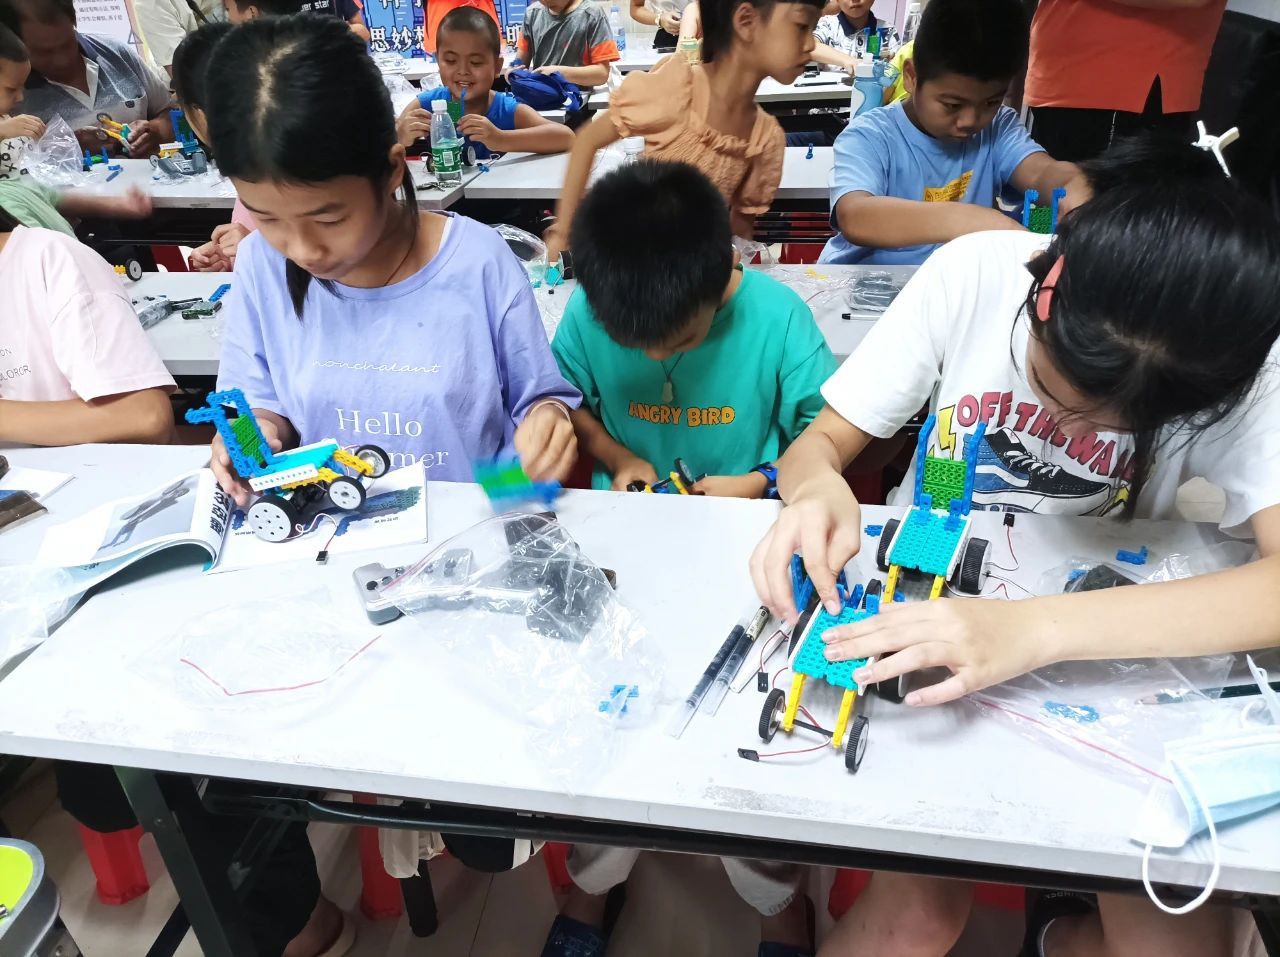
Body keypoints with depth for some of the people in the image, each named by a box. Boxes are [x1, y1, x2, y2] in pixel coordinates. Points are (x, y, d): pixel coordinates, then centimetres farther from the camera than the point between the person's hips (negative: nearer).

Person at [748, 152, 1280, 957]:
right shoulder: (976, 272, -19)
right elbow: (818, 444, -13)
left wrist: (1037, 629, -46)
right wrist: (821, 488, -36)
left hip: (1105, 654, 2)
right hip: (922, 609, -1)